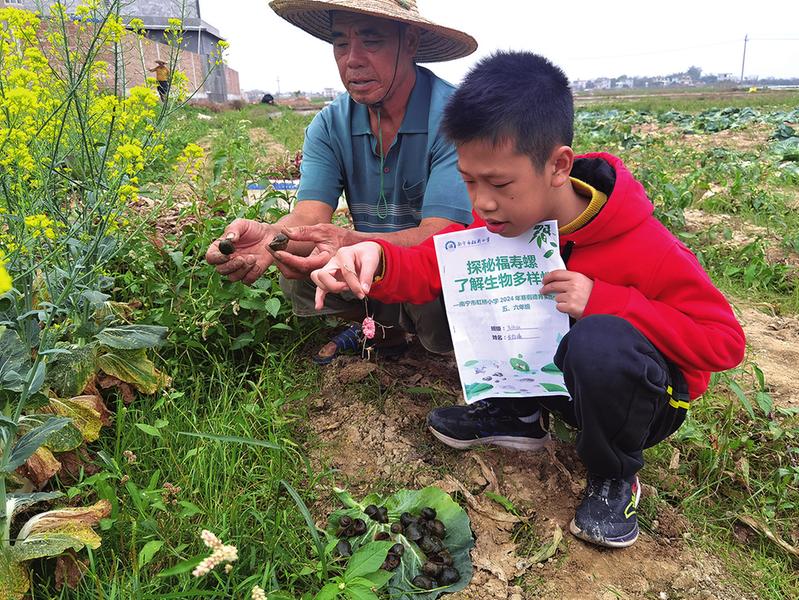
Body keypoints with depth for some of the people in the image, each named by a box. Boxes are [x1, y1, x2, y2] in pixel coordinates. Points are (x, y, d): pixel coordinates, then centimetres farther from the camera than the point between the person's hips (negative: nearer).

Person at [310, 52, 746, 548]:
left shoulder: (643, 245, -28)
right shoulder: (500, 219, -13)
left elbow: (725, 339, -22)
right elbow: (430, 268, -13)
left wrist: (603, 301, -33)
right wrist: (377, 260, -37)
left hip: (646, 396, -4)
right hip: (556, 375, 4)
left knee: (600, 338, -39)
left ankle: (615, 478, -9)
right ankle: (513, 413, 5)